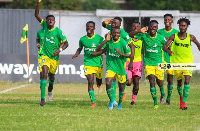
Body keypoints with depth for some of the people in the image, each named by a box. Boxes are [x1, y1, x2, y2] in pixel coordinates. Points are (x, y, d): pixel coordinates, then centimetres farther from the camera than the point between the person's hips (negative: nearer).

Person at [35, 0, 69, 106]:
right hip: (45, 55, 0)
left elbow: (66, 43, -8)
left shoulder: (58, 31, -12)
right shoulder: (45, 26, -3)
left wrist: (60, 50, -27)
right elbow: (36, 15, -3)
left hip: (54, 57, 0)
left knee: (51, 75, 17)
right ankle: (42, 98, -21)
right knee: (44, 74, -18)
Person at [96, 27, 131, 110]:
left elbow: (129, 55, -6)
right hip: (110, 66, 0)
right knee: (108, 83, -22)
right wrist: (105, 41, -23)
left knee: (121, 86, 13)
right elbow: (98, 49, -11)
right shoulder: (109, 41, -6)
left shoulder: (123, 42, -11)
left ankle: (120, 103, 37)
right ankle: (111, 101, -2)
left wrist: (121, 54, -26)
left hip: (120, 67, 0)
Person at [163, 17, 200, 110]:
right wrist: (168, 51, -30)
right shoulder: (174, 36, -3)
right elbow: (164, 47, -9)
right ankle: (181, 97, 42)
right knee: (179, 81, 13)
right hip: (177, 62, 1)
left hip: (188, 62, -1)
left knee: (187, 81, -17)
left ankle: (183, 103, -19)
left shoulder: (190, 37, -3)